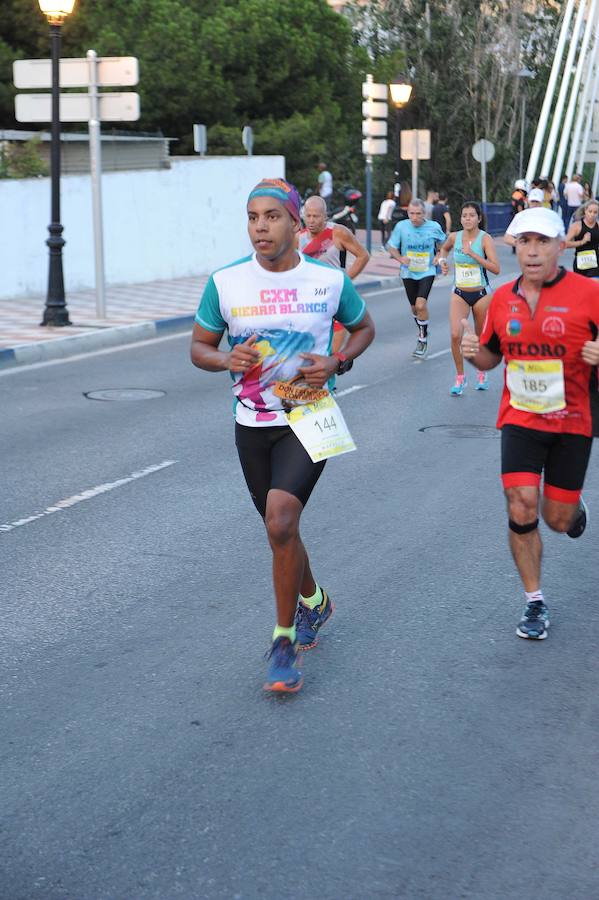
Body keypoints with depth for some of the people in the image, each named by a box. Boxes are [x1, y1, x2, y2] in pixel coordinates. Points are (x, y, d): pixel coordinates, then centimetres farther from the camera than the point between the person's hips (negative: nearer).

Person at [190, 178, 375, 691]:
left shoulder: (330, 280, -6)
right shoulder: (225, 282, -5)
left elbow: (364, 327, 11)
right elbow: (199, 346, 6)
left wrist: (337, 363, -9)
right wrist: (226, 361, -17)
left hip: (309, 419, -3)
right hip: (252, 424, 3)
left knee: (280, 522, -21)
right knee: (280, 528, 17)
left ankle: (284, 640, -5)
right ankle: (313, 602, 47)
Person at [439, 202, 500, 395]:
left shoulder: (485, 238, -12)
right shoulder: (454, 237, 0)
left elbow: (496, 269, -21)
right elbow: (444, 248, 25)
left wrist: (473, 254, -25)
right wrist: (442, 260, 5)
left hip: (481, 294, -2)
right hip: (459, 294, 2)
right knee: (455, 335, -16)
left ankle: (482, 374, 36)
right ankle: (460, 377, 1)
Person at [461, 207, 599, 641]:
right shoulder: (503, 299, 1)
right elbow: (491, 357, 14)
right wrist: (473, 352, -8)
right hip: (520, 420, 2)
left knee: (558, 519, 8)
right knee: (522, 511, -8)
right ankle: (535, 603, 9)